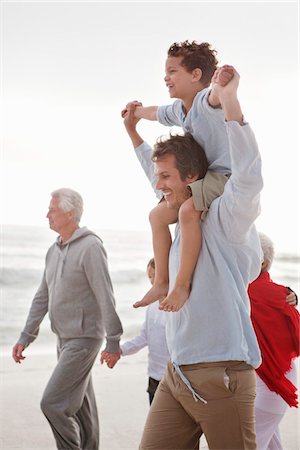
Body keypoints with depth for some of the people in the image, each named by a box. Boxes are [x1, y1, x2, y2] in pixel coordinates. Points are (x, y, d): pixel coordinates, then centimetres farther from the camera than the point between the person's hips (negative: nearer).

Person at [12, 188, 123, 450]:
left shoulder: (90, 247, -16)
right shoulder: (54, 251, 11)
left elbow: (106, 297, -18)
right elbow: (42, 298, 16)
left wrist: (113, 341, -18)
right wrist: (26, 337, 13)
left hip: (84, 338, -9)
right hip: (65, 339, 9)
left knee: (53, 403, -13)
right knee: (80, 405, 14)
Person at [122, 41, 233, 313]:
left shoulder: (206, 100, -18)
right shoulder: (178, 110, 12)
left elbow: (215, 97, -44)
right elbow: (157, 113, 35)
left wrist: (221, 84, -67)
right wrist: (137, 112, 54)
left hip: (227, 174, -11)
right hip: (201, 177, 11)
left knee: (188, 210, -35)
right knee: (158, 215, 12)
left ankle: (182, 285, -27)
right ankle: (162, 282, 15)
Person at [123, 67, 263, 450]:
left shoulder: (225, 219, -8)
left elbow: (248, 178, -29)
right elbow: (159, 179, 36)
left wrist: (229, 99, -29)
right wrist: (133, 131, 38)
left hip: (220, 377, -8)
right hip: (176, 376, 8)